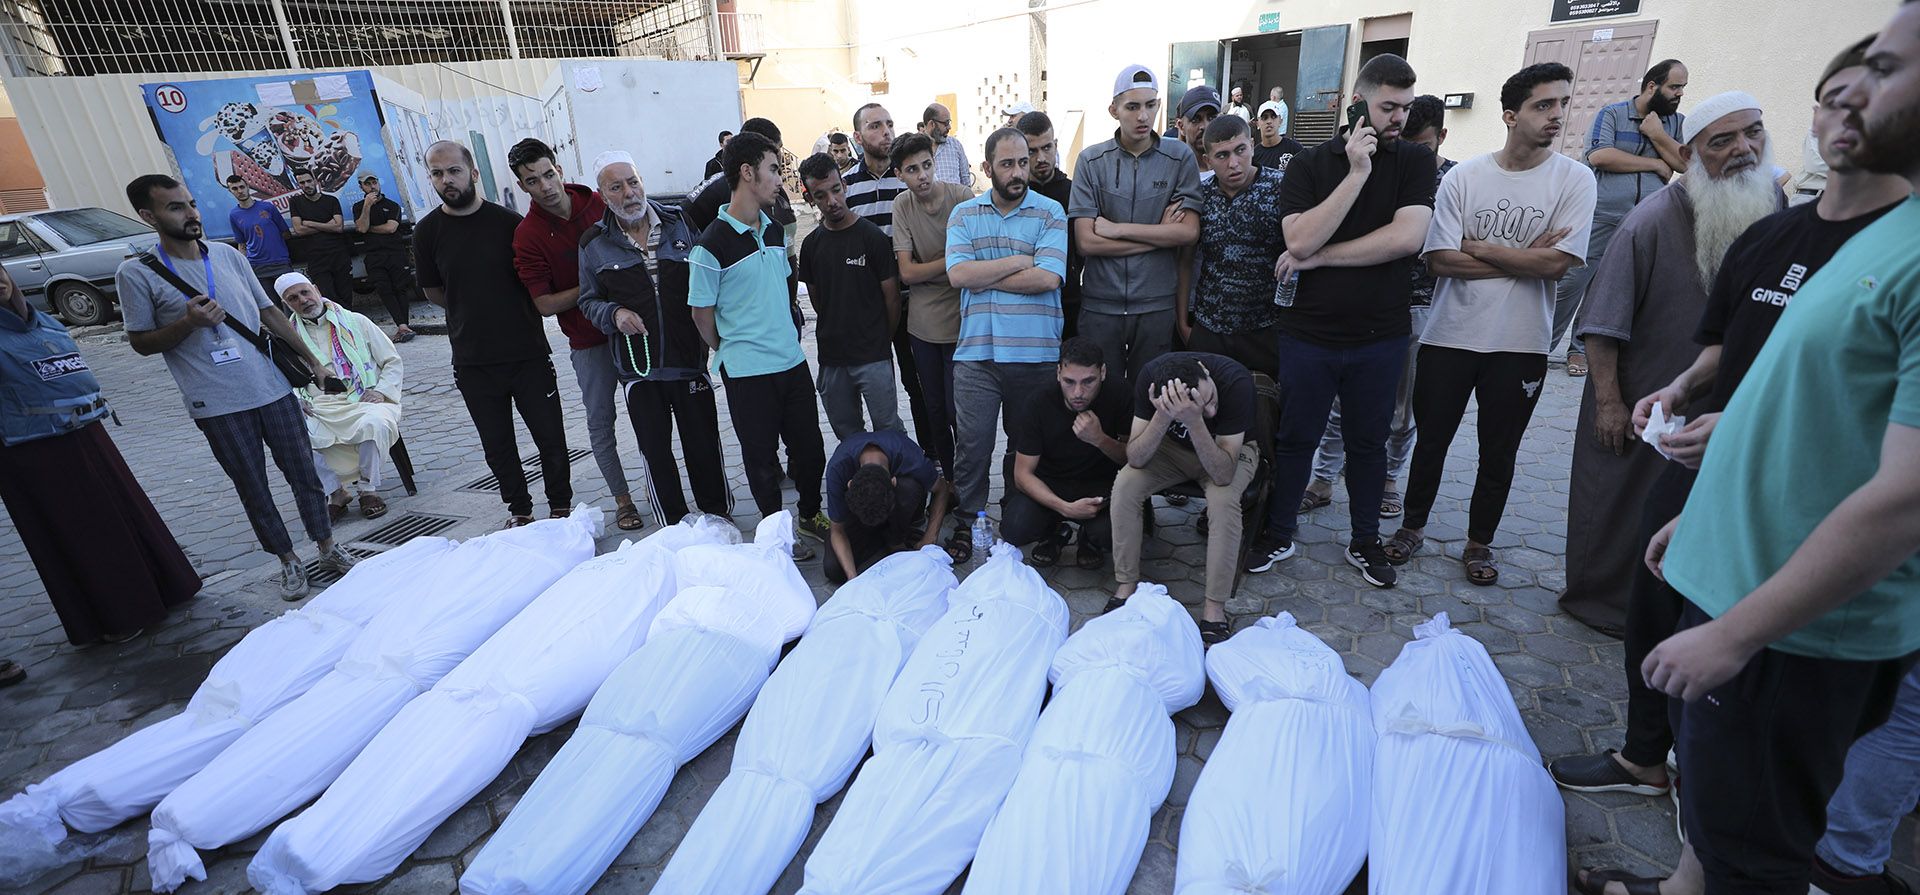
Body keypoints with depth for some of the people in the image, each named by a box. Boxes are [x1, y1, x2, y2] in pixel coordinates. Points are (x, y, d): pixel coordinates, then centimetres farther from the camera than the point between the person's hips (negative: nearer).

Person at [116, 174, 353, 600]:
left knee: (304, 473, 8)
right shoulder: (136, 273, -4)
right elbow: (141, 343, 1)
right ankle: (289, 561, 21)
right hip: (218, 405, -3)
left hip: (273, 388, 3)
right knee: (253, 490, 7)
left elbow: (270, 313, 13)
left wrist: (313, 361, 12)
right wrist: (187, 323, -17)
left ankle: (328, 549, 20)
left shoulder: (228, 254, 7)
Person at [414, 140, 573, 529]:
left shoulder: (508, 221, -3)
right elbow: (434, 292, 12)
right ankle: (519, 510, 29)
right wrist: (473, 312, 7)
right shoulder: (427, 231, 0)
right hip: (473, 361, 1)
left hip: (528, 352, -1)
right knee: (498, 447, 12)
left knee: (551, 438, 5)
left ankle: (561, 508, 23)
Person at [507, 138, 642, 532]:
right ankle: (622, 498, 21)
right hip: (589, 340, -2)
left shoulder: (599, 203, -2)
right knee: (601, 421, 7)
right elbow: (544, 304, -10)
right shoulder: (528, 234, -9)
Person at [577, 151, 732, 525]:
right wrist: (614, 314, -10)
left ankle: (719, 517, 25)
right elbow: (588, 300, 12)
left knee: (704, 443, 7)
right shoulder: (594, 243, 2)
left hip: (689, 357, 0)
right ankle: (675, 526, 22)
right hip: (638, 366, 0)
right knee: (655, 450, 7)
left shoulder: (680, 221, 3)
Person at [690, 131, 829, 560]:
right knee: (762, 457, 9)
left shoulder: (774, 231, 7)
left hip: (792, 360, 6)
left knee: (809, 447, 15)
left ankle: (811, 514, 37)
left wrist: (788, 336, 15)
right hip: (748, 372, -6)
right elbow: (702, 313, -8)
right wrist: (733, 351, 3)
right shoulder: (712, 244, -15)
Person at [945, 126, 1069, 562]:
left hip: (1036, 351, 0)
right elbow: (958, 274, -8)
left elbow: (1047, 278, -13)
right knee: (971, 444, 2)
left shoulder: (1050, 212, 1)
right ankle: (966, 525, 20)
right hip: (976, 351, 1)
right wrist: (1020, 260, -8)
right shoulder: (964, 214, 7)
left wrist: (983, 276, -8)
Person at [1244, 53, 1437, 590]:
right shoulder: (1309, 165, 0)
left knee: (1368, 441, 14)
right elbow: (1300, 240, -16)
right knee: (1295, 438, 10)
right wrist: (1357, 174, -17)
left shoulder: (1416, 161, 2)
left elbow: (1408, 237, -14)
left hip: (1380, 337, 1)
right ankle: (1278, 535, 26)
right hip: (1308, 333, -1)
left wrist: (1318, 257, -13)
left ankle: (1365, 541, 31)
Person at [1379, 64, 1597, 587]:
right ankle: (1413, 526, 30)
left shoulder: (1574, 180, -3)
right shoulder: (1464, 176, -3)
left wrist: (1477, 246, -11)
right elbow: (1440, 261, -12)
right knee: (1431, 440, 11)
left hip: (1520, 343, 0)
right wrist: (1524, 260, -13)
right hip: (1449, 335, 0)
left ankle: (1479, 543, 29)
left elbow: (1557, 262, -14)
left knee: (1499, 452, 12)